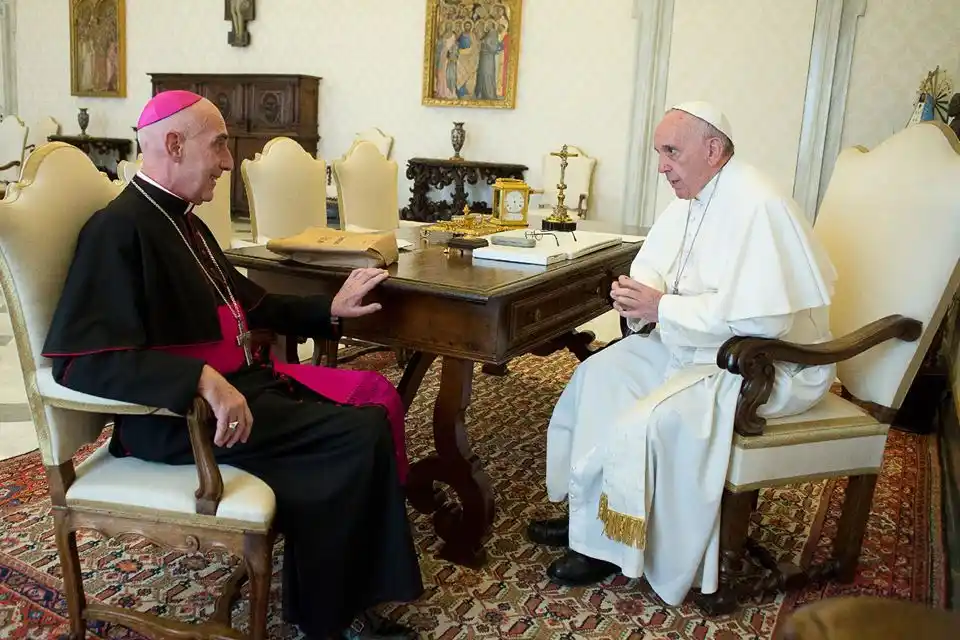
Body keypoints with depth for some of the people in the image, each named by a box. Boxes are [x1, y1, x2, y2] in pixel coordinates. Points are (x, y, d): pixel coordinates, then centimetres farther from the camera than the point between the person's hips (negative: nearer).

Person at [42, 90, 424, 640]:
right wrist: (201, 379, -36)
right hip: (182, 410, -10)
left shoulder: (183, 221, 16)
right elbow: (82, 358, -26)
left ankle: (360, 587, 3)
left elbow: (248, 303, 28)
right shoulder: (120, 229, -15)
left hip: (245, 377, 10)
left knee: (377, 395, -1)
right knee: (360, 434, -19)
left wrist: (329, 310, 18)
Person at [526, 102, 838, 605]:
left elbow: (764, 316, -32)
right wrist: (637, 293, -14)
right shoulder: (690, 200, 6)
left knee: (648, 420, -24)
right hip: (694, 342, 10)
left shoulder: (756, 206, -24)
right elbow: (655, 271, 12)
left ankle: (612, 548, -3)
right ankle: (587, 513, 10)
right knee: (600, 375, 3)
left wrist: (661, 307, -26)